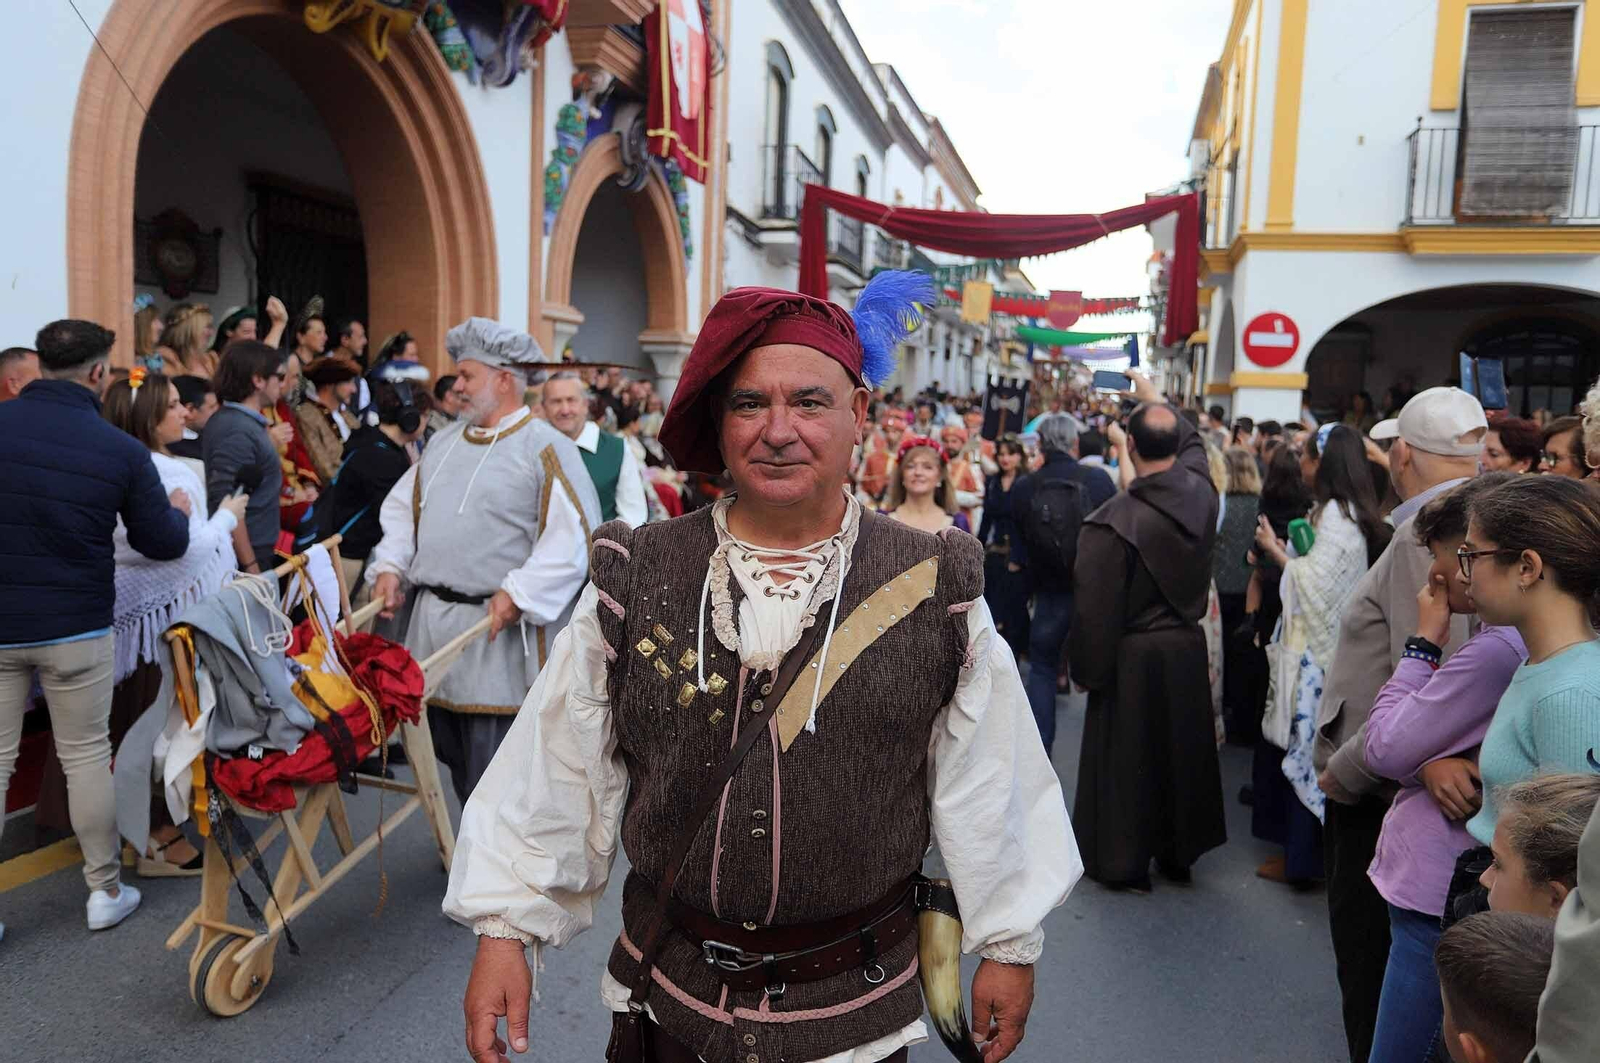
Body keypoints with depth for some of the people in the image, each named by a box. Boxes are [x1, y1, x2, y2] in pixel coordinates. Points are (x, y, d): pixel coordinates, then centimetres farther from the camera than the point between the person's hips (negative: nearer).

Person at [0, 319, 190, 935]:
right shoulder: (121, 451, -10)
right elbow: (165, 544, -2)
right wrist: (178, 510, 19)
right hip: (76, 629, -1)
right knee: (86, 759, 10)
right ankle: (105, 891, 20)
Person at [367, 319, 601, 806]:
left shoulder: (547, 449, -9)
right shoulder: (443, 443, 14)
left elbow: (575, 536, -16)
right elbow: (402, 508, 22)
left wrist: (517, 593, -21)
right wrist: (390, 566, 6)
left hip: (500, 636, -7)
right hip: (433, 627, 7)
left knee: (493, 778, -3)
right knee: (454, 762, 17)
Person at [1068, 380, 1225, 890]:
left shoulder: (1113, 521, -24)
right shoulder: (1202, 493, -7)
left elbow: (1094, 609, -19)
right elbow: (1191, 438, 17)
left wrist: (1086, 670, -5)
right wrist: (1152, 396, 30)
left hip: (1132, 658, -5)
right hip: (1187, 649, 6)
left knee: (1125, 758, 9)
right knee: (1182, 752, 18)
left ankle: (1123, 861, 22)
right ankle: (1179, 853, 33)